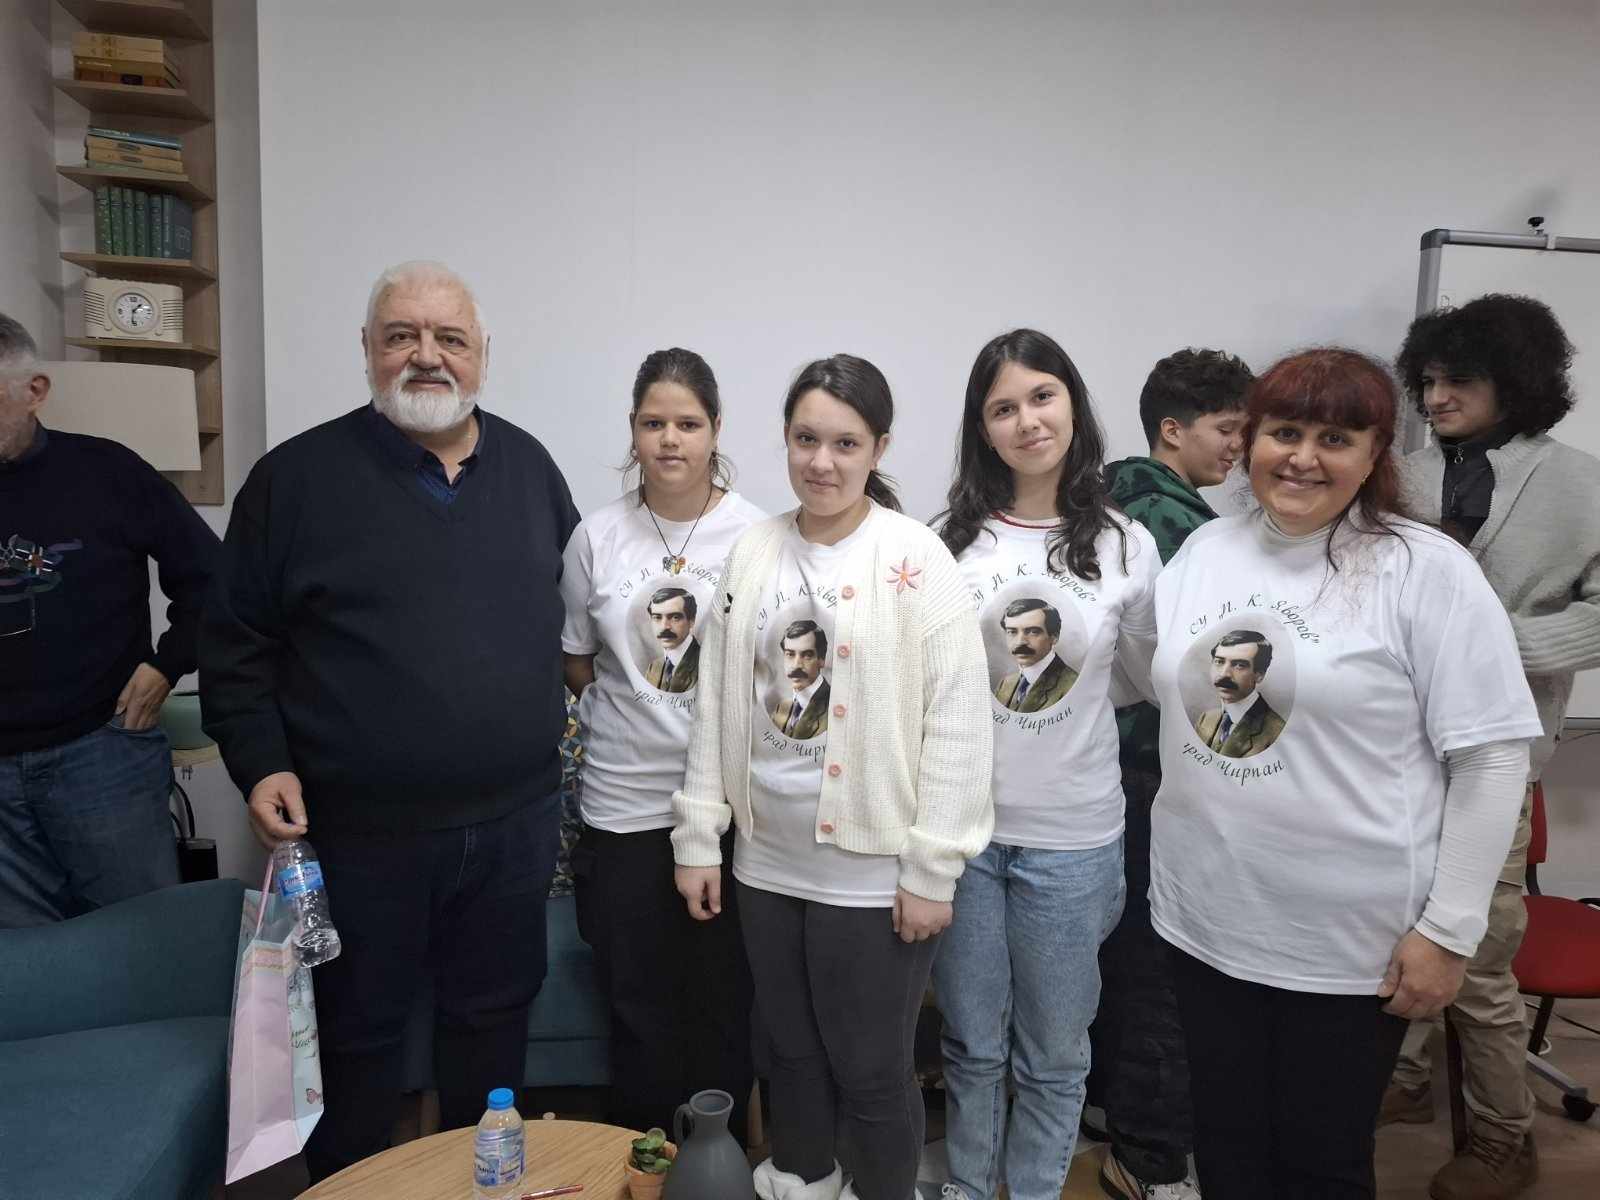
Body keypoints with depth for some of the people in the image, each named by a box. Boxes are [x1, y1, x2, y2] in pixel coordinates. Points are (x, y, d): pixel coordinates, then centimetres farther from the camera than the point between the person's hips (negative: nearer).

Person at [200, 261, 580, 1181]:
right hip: (362, 830, -3)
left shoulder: (529, 467, 5)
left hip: (515, 820, 3)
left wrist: (556, 724, 10)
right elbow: (237, 642, -1)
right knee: (358, 1035, 14)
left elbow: (573, 607, 14)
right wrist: (261, 763, -9)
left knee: (495, 1018, 19)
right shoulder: (299, 476, -5)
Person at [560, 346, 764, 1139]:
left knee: (724, 999, 12)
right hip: (624, 805, 1)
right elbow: (576, 664, 9)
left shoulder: (755, 534, -5)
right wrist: (637, 713, 1)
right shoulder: (597, 537, 0)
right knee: (638, 1005, 14)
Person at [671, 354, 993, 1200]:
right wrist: (700, 835, 6)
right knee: (790, 1049, 22)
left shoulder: (915, 559, -12)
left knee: (871, 1068, 11)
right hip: (767, 861, 5)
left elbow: (959, 720, -13)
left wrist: (932, 868, -13)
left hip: (873, 872, -5)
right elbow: (716, 703, 7)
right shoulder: (753, 553, 4)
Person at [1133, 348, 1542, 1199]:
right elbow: (1154, 687, 15)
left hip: (1350, 939, -4)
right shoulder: (1204, 549, 3)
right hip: (1205, 917, 4)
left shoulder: (1427, 571, -11)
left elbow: (1493, 754, -11)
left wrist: (1449, 930, -12)